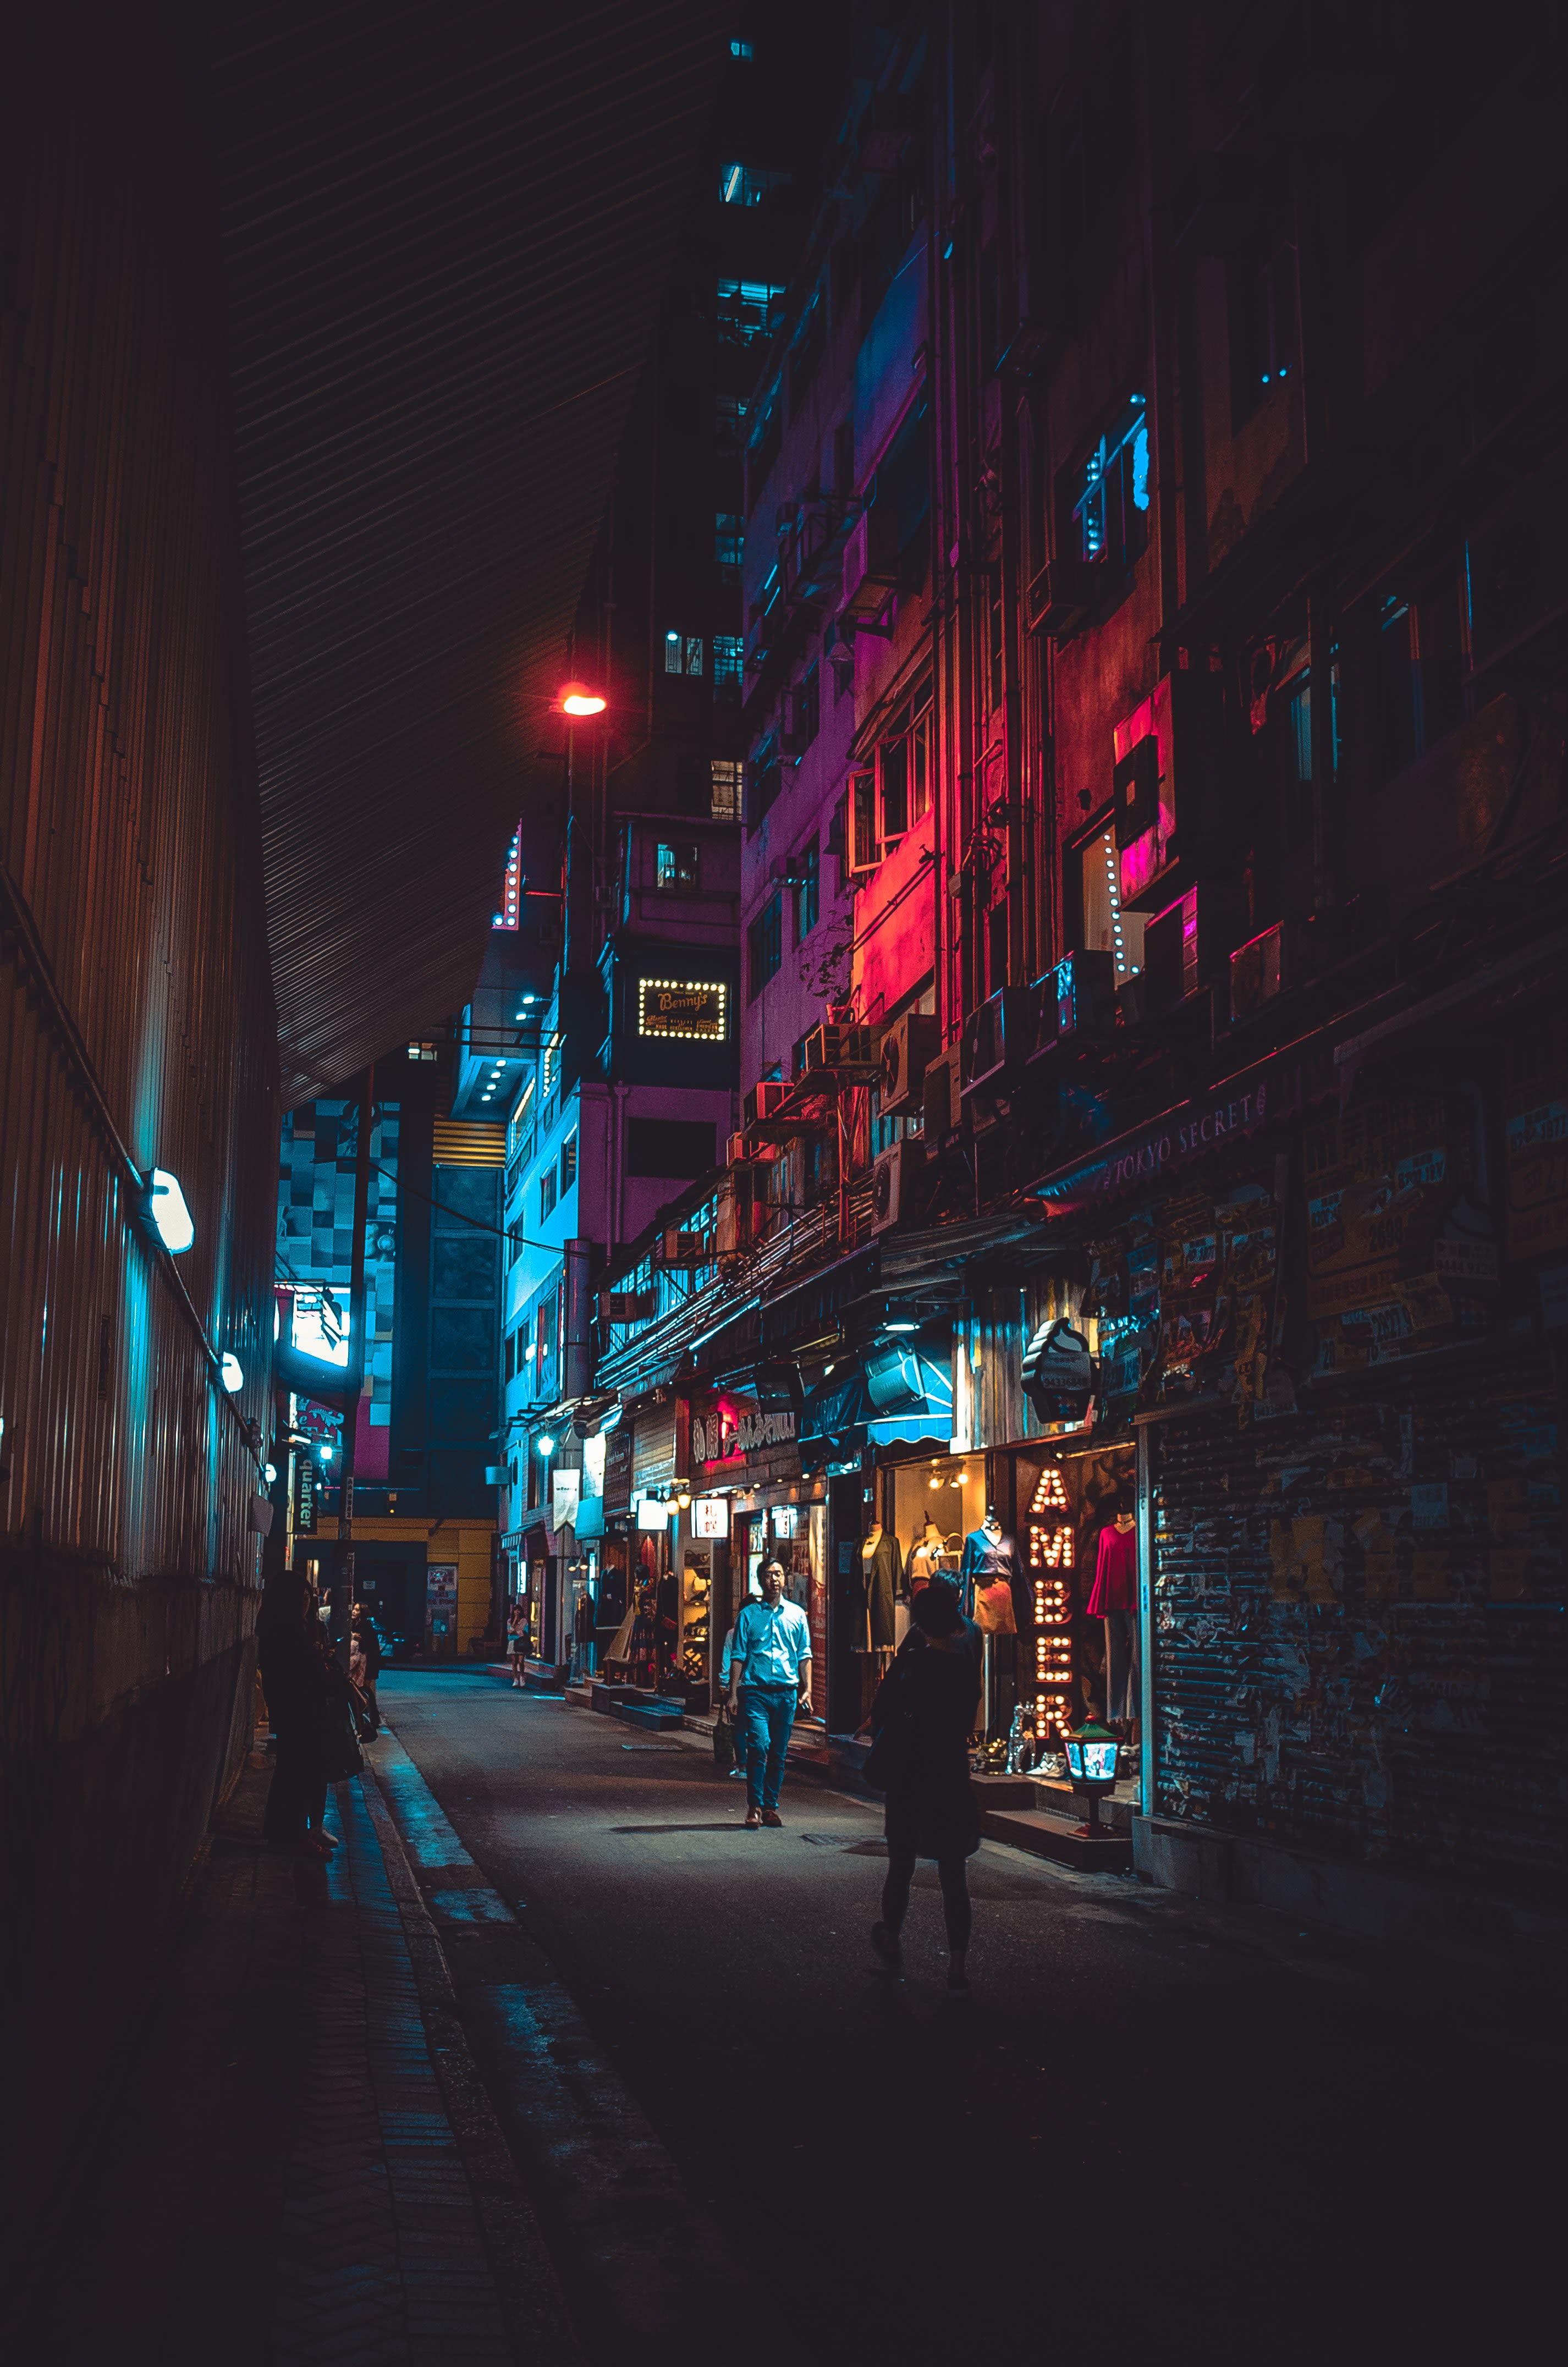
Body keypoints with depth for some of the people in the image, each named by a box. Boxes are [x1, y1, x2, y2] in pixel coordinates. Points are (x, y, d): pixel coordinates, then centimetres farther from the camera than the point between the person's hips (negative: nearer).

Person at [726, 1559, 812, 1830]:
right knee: (759, 1747, -14)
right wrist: (733, 1694, -2)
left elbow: (805, 1655, 13)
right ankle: (755, 1807, -6)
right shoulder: (749, 1614, 4)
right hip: (756, 1691, -2)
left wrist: (807, 1690, 4)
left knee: (778, 1754, 6)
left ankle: (771, 1806, 16)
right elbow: (737, 1657, 4)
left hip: (787, 1693, 2)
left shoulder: (797, 1614, 10)